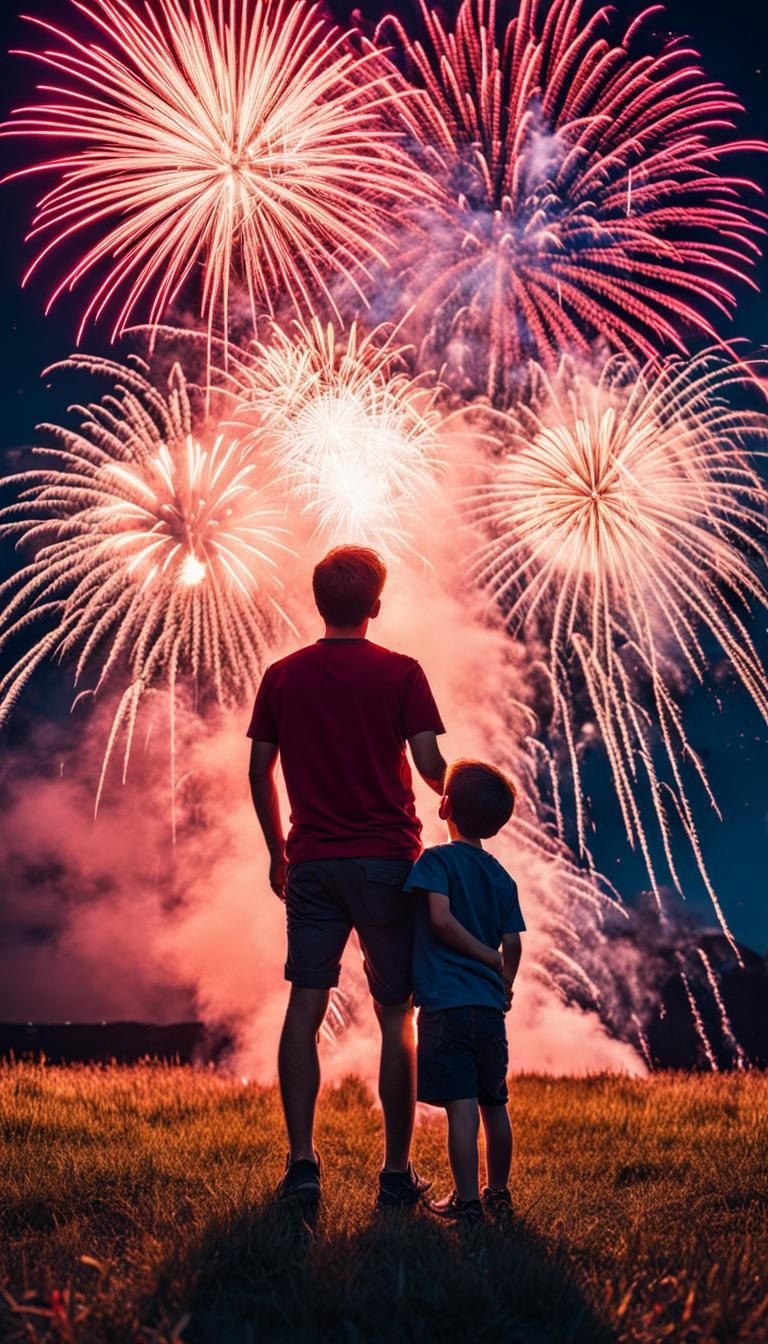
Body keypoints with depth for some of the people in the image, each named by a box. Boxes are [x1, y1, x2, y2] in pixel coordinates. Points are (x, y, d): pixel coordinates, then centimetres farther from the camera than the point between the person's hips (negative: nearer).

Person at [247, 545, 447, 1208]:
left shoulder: (283, 676, 5)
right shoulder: (400, 673, -4)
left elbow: (260, 773, 7)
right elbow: (429, 762, -9)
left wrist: (278, 852, 18)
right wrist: (449, 791, 15)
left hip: (312, 861, 2)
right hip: (387, 860, -2)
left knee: (305, 1009, 4)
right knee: (396, 1017, 4)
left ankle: (302, 1163, 1)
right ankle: (398, 1172, 9)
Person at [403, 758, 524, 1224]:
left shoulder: (437, 859, -5)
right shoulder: (502, 877, 10)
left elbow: (440, 917, -19)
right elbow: (513, 944, 5)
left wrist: (489, 957, -7)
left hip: (446, 1004, -6)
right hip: (490, 1006, 6)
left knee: (461, 1105, -5)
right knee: (494, 1103, 14)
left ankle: (467, 1201, -3)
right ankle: (499, 1193, 25)